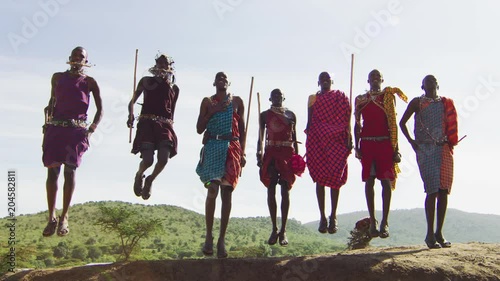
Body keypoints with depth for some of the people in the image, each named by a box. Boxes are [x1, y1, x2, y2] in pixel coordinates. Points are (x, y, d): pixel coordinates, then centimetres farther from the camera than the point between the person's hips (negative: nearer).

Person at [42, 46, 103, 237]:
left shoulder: (89, 82, 8)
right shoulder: (57, 77, 15)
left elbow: (100, 109, 7)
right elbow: (52, 103, 21)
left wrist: (91, 130, -4)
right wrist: (47, 125, 11)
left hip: (77, 130, -2)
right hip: (55, 128, 2)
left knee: (70, 170, -9)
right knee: (52, 170, -4)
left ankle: (64, 217, -2)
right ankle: (51, 217, 1)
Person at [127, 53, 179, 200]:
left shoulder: (174, 88, 20)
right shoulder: (146, 81, 15)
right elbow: (132, 101, 14)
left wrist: (170, 126, 16)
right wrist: (131, 116, -5)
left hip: (165, 124, 2)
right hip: (147, 123, -2)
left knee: (163, 159, -20)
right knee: (147, 160, -19)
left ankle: (150, 180, 12)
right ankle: (139, 175, 18)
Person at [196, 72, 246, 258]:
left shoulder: (237, 101, 14)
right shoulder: (208, 101, 12)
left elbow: (242, 129, 14)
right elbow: (199, 129, 7)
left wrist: (242, 153, 6)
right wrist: (213, 111, -4)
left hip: (232, 149, 1)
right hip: (213, 148, -1)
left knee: (227, 193, -3)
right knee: (212, 191, -16)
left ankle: (222, 240, -1)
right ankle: (209, 236, -6)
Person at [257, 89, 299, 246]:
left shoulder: (290, 115, 11)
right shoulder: (264, 115, 9)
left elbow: (294, 137, 12)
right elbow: (260, 137, 6)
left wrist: (296, 157, 6)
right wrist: (259, 154, -7)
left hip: (287, 153, 0)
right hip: (270, 153, 0)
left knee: (285, 190, -2)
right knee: (271, 190, -1)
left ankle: (283, 230, 1)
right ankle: (274, 229, 7)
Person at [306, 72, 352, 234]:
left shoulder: (341, 97, 10)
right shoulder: (313, 98, 13)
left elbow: (346, 120, 5)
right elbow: (309, 121, 10)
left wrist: (349, 140, -4)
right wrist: (308, 130, -9)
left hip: (337, 142, -1)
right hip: (317, 141, 1)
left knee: (335, 178, -4)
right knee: (320, 178, -1)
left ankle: (333, 216, 2)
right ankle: (322, 217, 2)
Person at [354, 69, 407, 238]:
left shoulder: (389, 96, 10)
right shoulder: (360, 100, 13)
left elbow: (394, 124, 7)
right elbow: (357, 125, 12)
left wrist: (396, 148, 1)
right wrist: (356, 146, 1)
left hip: (385, 142, -1)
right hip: (367, 143, 1)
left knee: (386, 181, -7)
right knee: (369, 181, 0)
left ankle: (385, 222, -5)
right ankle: (372, 221, 4)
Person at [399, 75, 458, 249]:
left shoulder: (446, 103, 16)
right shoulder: (417, 102, 7)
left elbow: (451, 125, 20)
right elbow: (402, 122, 9)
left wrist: (450, 140, 4)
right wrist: (411, 141, -1)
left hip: (444, 149, 4)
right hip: (425, 150, -4)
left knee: (443, 191, 0)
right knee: (432, 190, -12)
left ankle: (439, 232, 8)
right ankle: (430, 234, -8)